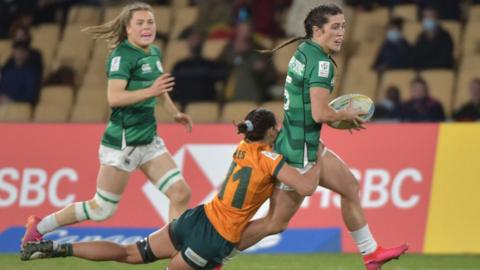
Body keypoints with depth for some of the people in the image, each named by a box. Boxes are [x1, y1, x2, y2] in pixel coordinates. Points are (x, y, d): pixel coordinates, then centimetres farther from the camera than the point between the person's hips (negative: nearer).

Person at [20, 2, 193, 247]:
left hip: (149, 139, 8)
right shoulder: (122, 56, -17)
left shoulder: (154, 53, 9)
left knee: (180, 194, -3)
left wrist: (174, 113, 30)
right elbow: (114, 97, -31)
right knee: (103, 209, 3)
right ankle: (39, 227, 19)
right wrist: (149, 91, -39)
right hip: (122, 141, -8)